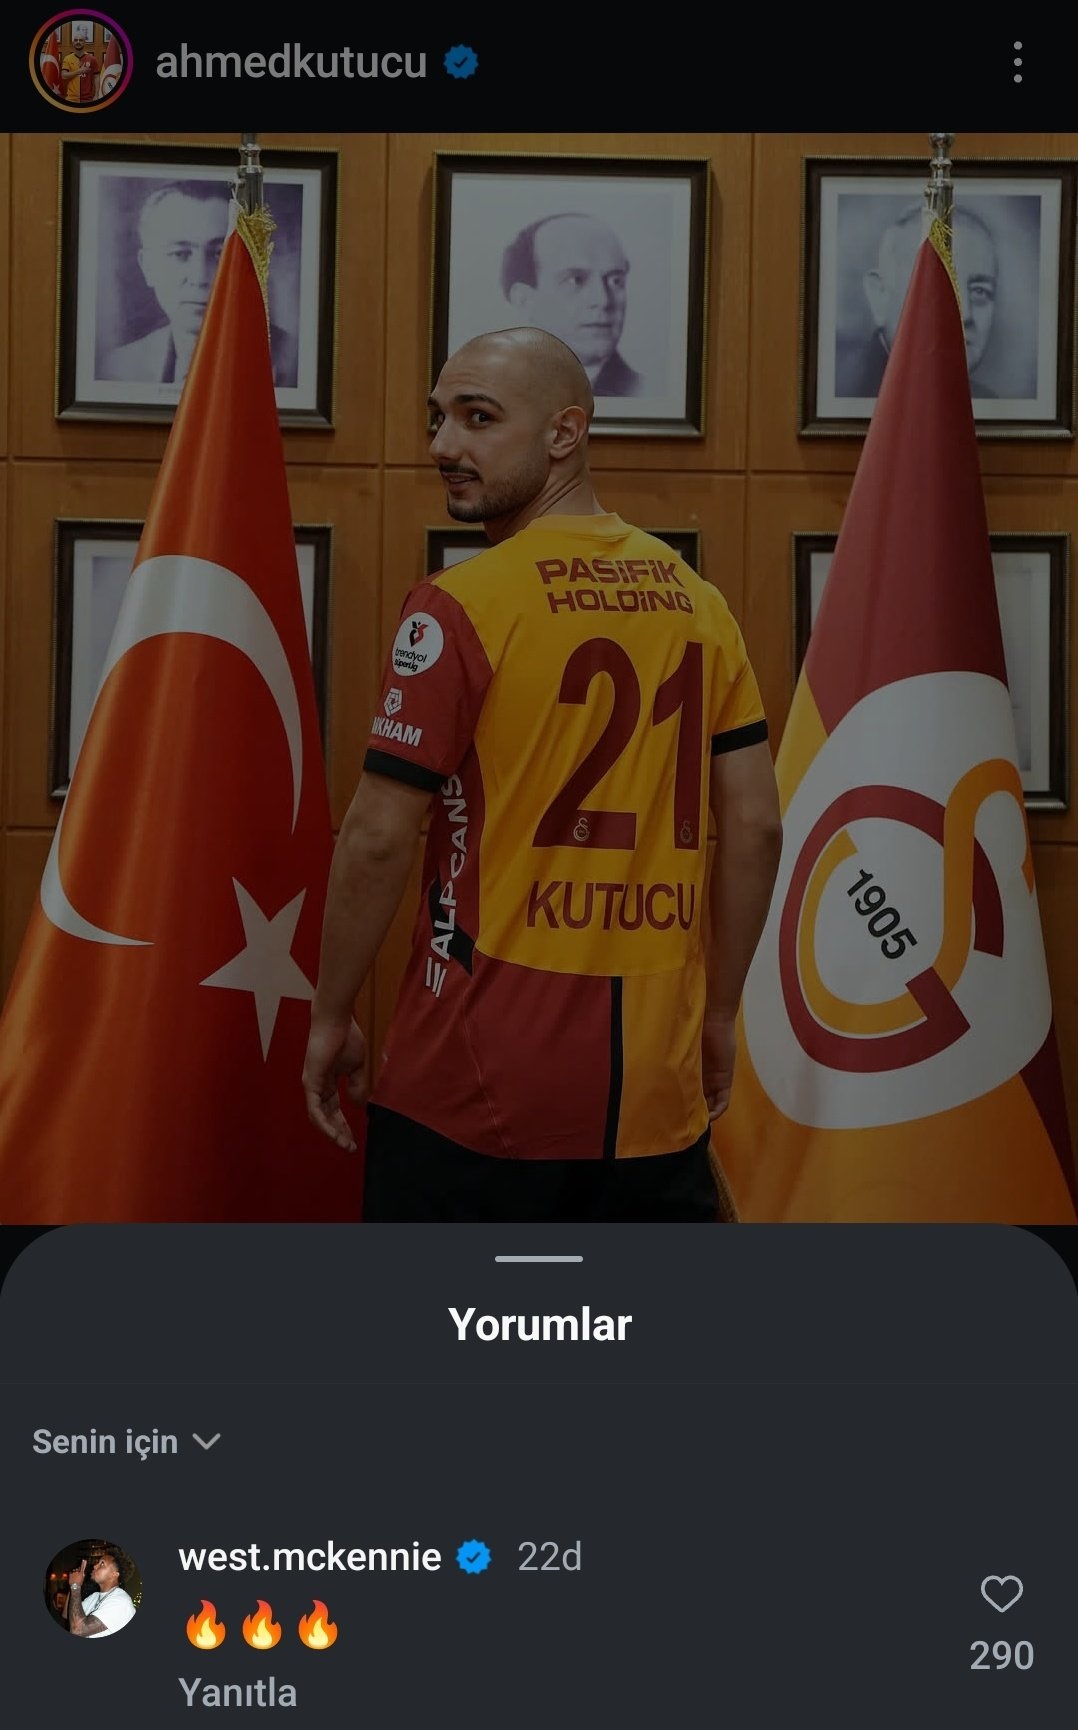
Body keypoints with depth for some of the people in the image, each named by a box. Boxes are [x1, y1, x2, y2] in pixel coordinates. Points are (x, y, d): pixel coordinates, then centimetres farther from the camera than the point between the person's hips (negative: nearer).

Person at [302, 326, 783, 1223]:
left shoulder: (461, 607, -10)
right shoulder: (695, 600, 7)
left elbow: (379, 839, -10)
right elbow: (756, 826, 7)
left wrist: (331, 1017, 2)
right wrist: (718, 1013, 16)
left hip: (485, 1086, -5)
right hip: (656, 1081, 5)